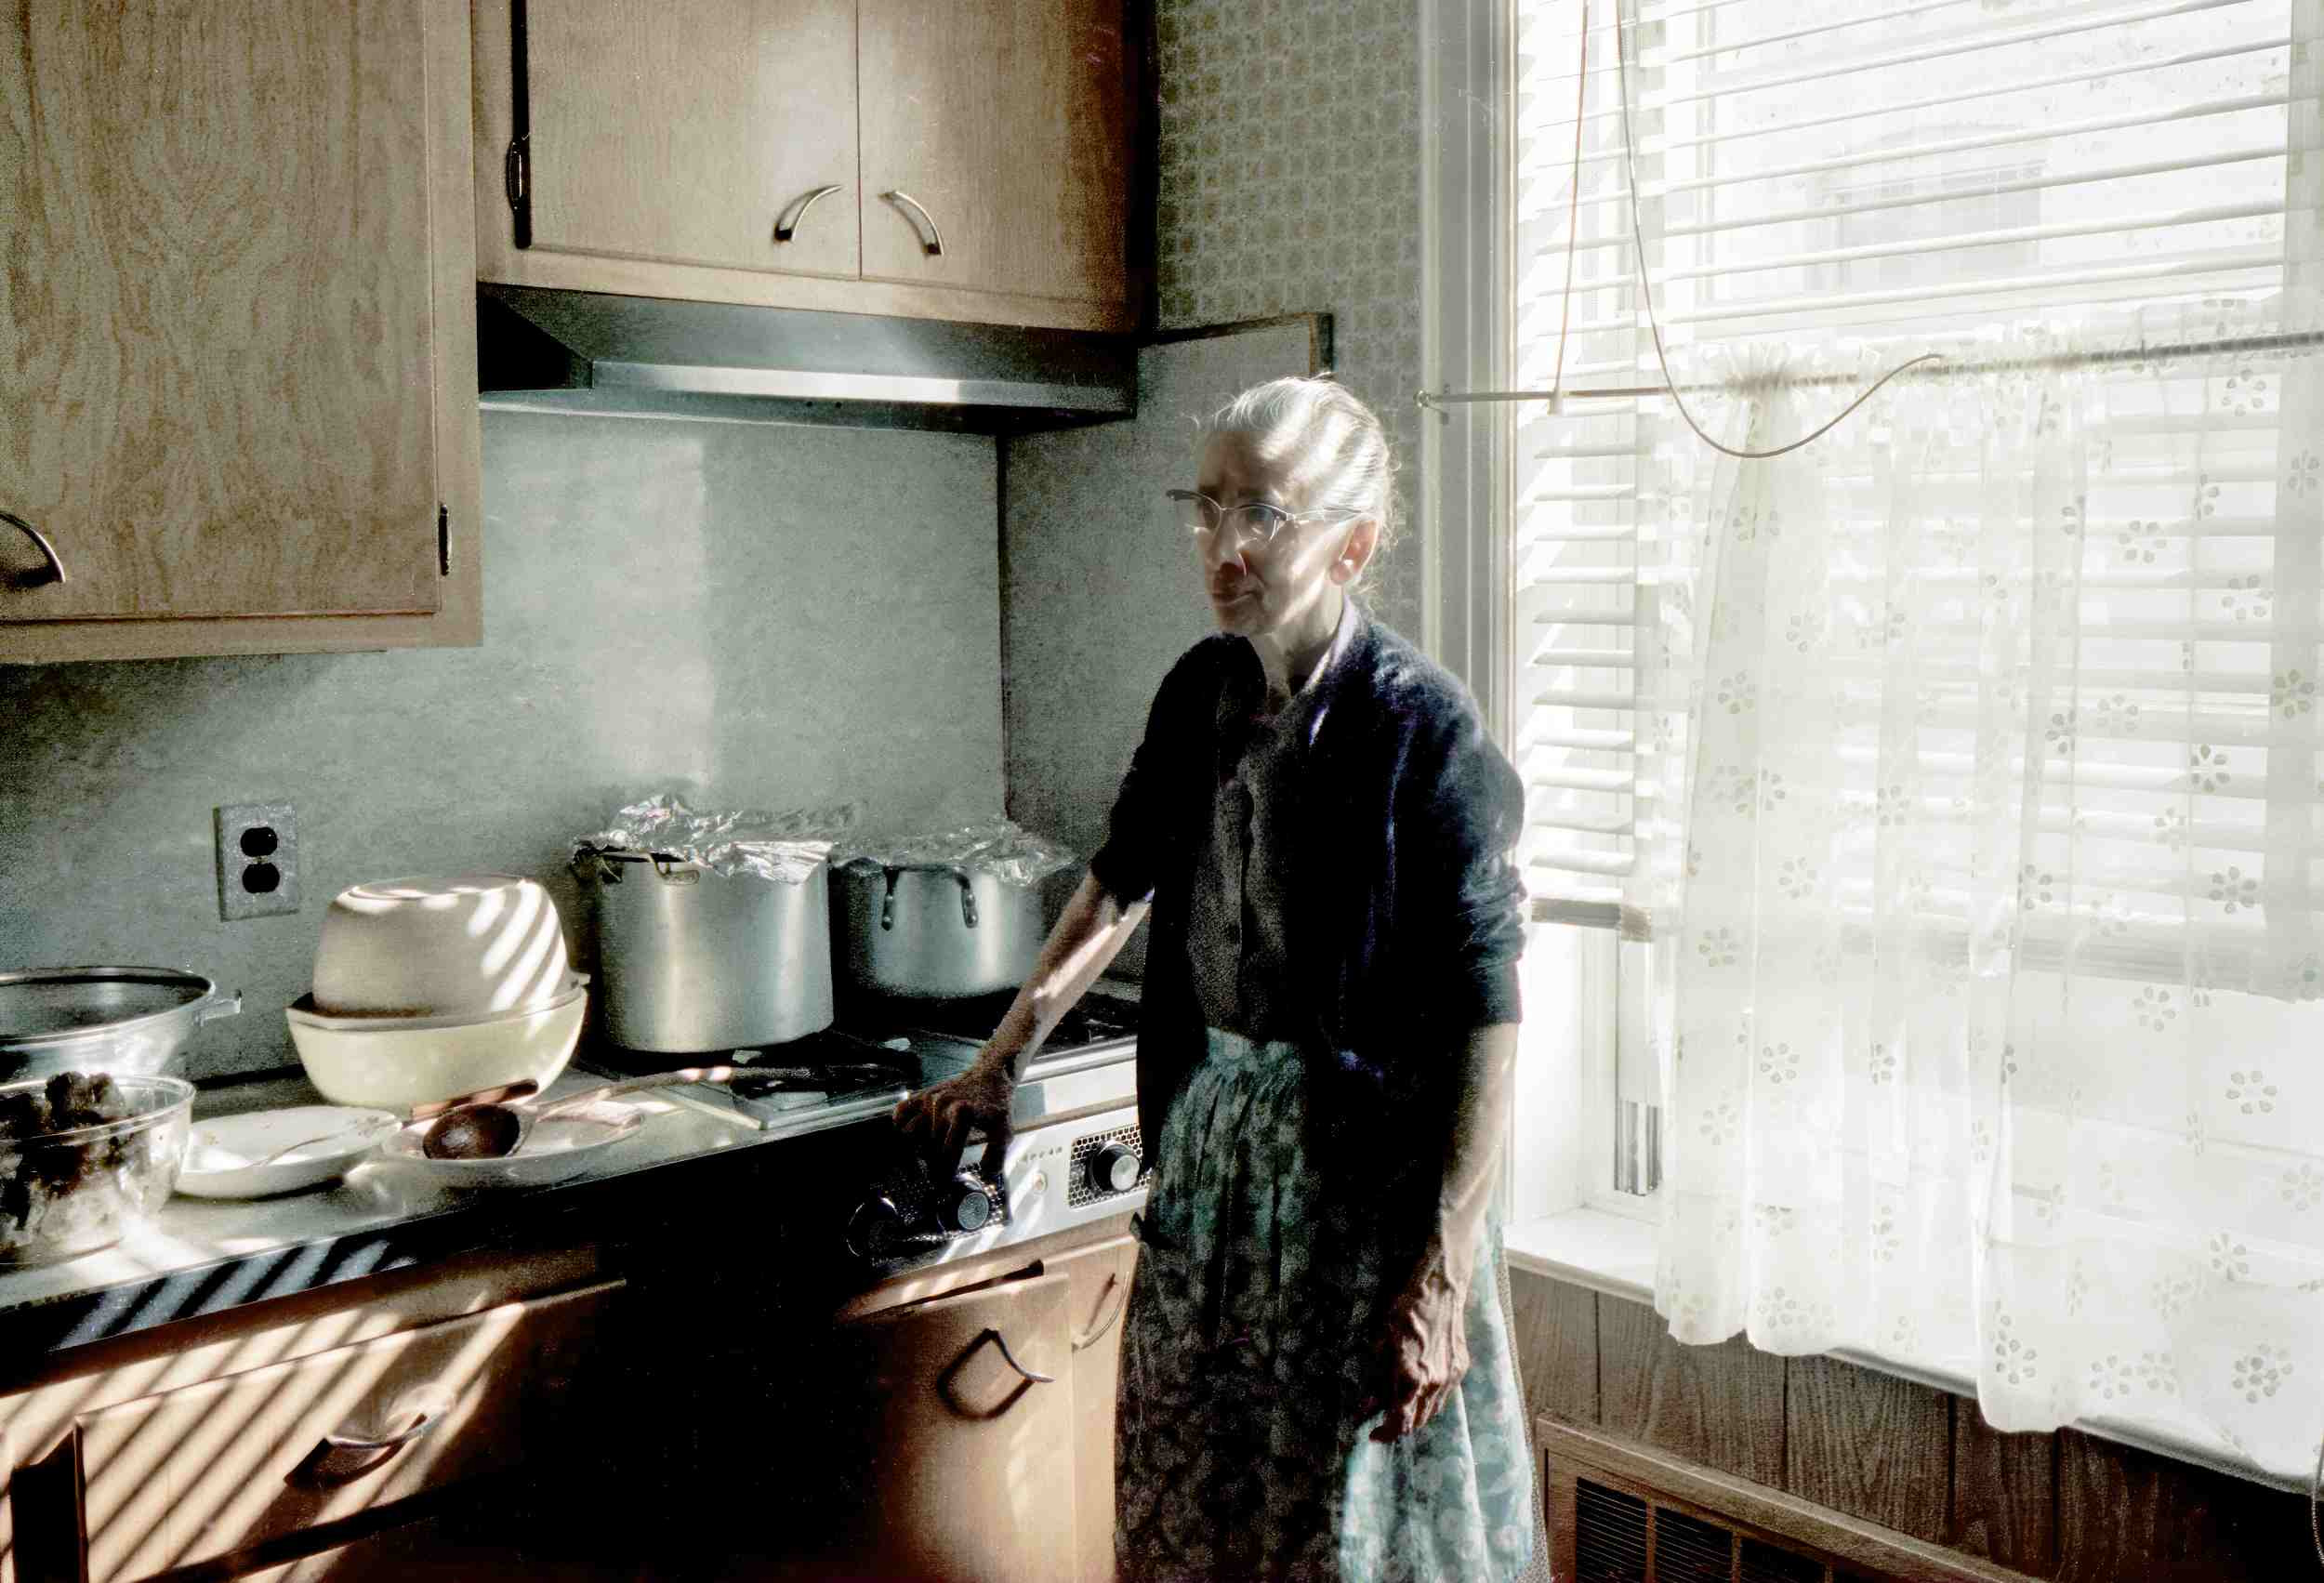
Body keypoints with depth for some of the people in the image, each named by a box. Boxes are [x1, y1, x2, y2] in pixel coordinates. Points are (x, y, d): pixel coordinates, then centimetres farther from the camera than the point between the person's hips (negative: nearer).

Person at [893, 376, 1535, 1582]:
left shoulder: (1423, 733, -18)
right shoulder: (1201, 691, 2)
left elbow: (1484, 1018, -18)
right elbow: (1121, 883, 17)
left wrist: (1440, 1278, -19)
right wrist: (999, 1066, 18)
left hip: (1364, 1158, -6)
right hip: (1210, 1141, 6)